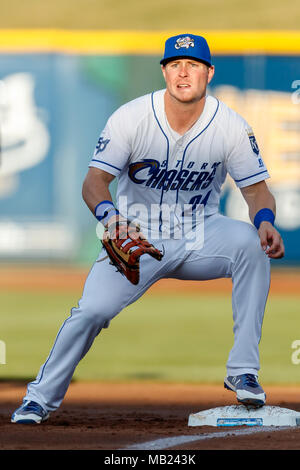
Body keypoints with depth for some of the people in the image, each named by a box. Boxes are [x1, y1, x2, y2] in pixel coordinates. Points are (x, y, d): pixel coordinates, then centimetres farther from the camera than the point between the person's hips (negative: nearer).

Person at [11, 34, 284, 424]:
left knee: (252, 241, -30)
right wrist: (110, 215, -39)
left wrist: (265, 220, -28)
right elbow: (95, 181, -16)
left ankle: (243, 371, -24)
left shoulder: (231, 126, -10)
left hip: (201, 238, 1)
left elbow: (256, 188, -4)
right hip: (137, 239, -1)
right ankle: (41, 398, 3)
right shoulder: (131, 118, -13)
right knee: (91, 310, -21)